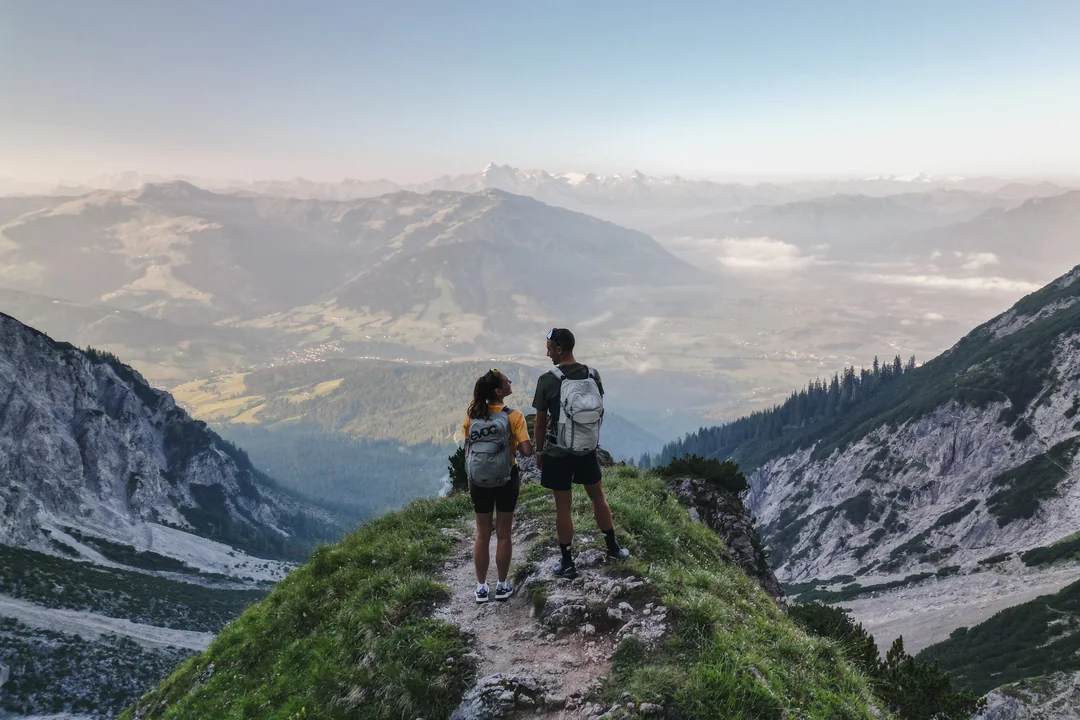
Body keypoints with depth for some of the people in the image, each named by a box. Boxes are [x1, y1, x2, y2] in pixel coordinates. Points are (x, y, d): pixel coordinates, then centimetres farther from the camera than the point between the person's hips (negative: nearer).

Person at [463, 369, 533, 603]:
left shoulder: (472, 416, -3)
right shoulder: (513, 416, -14)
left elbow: (467, 451, 3)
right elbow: (527, 450, -19)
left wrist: (470, 481, 13)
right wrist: (515, 445, 3)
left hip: (479, 481, 3)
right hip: (506, 480, -3)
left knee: (482, 535, 14)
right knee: (503, 535, 12)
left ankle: (481, 587, 21)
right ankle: (502, 586, 22)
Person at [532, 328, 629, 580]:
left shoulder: (547, 380, -16)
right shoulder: (593, 375, -3)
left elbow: (540, 422, -10)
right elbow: (600, 413, 6)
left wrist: (539, 451, 3)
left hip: (557, 453, -4)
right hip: (587, 449, 4)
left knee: (563, 507, 6)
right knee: (598, 495, 21)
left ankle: (567, 563, 17)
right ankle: (613, 547, 35)